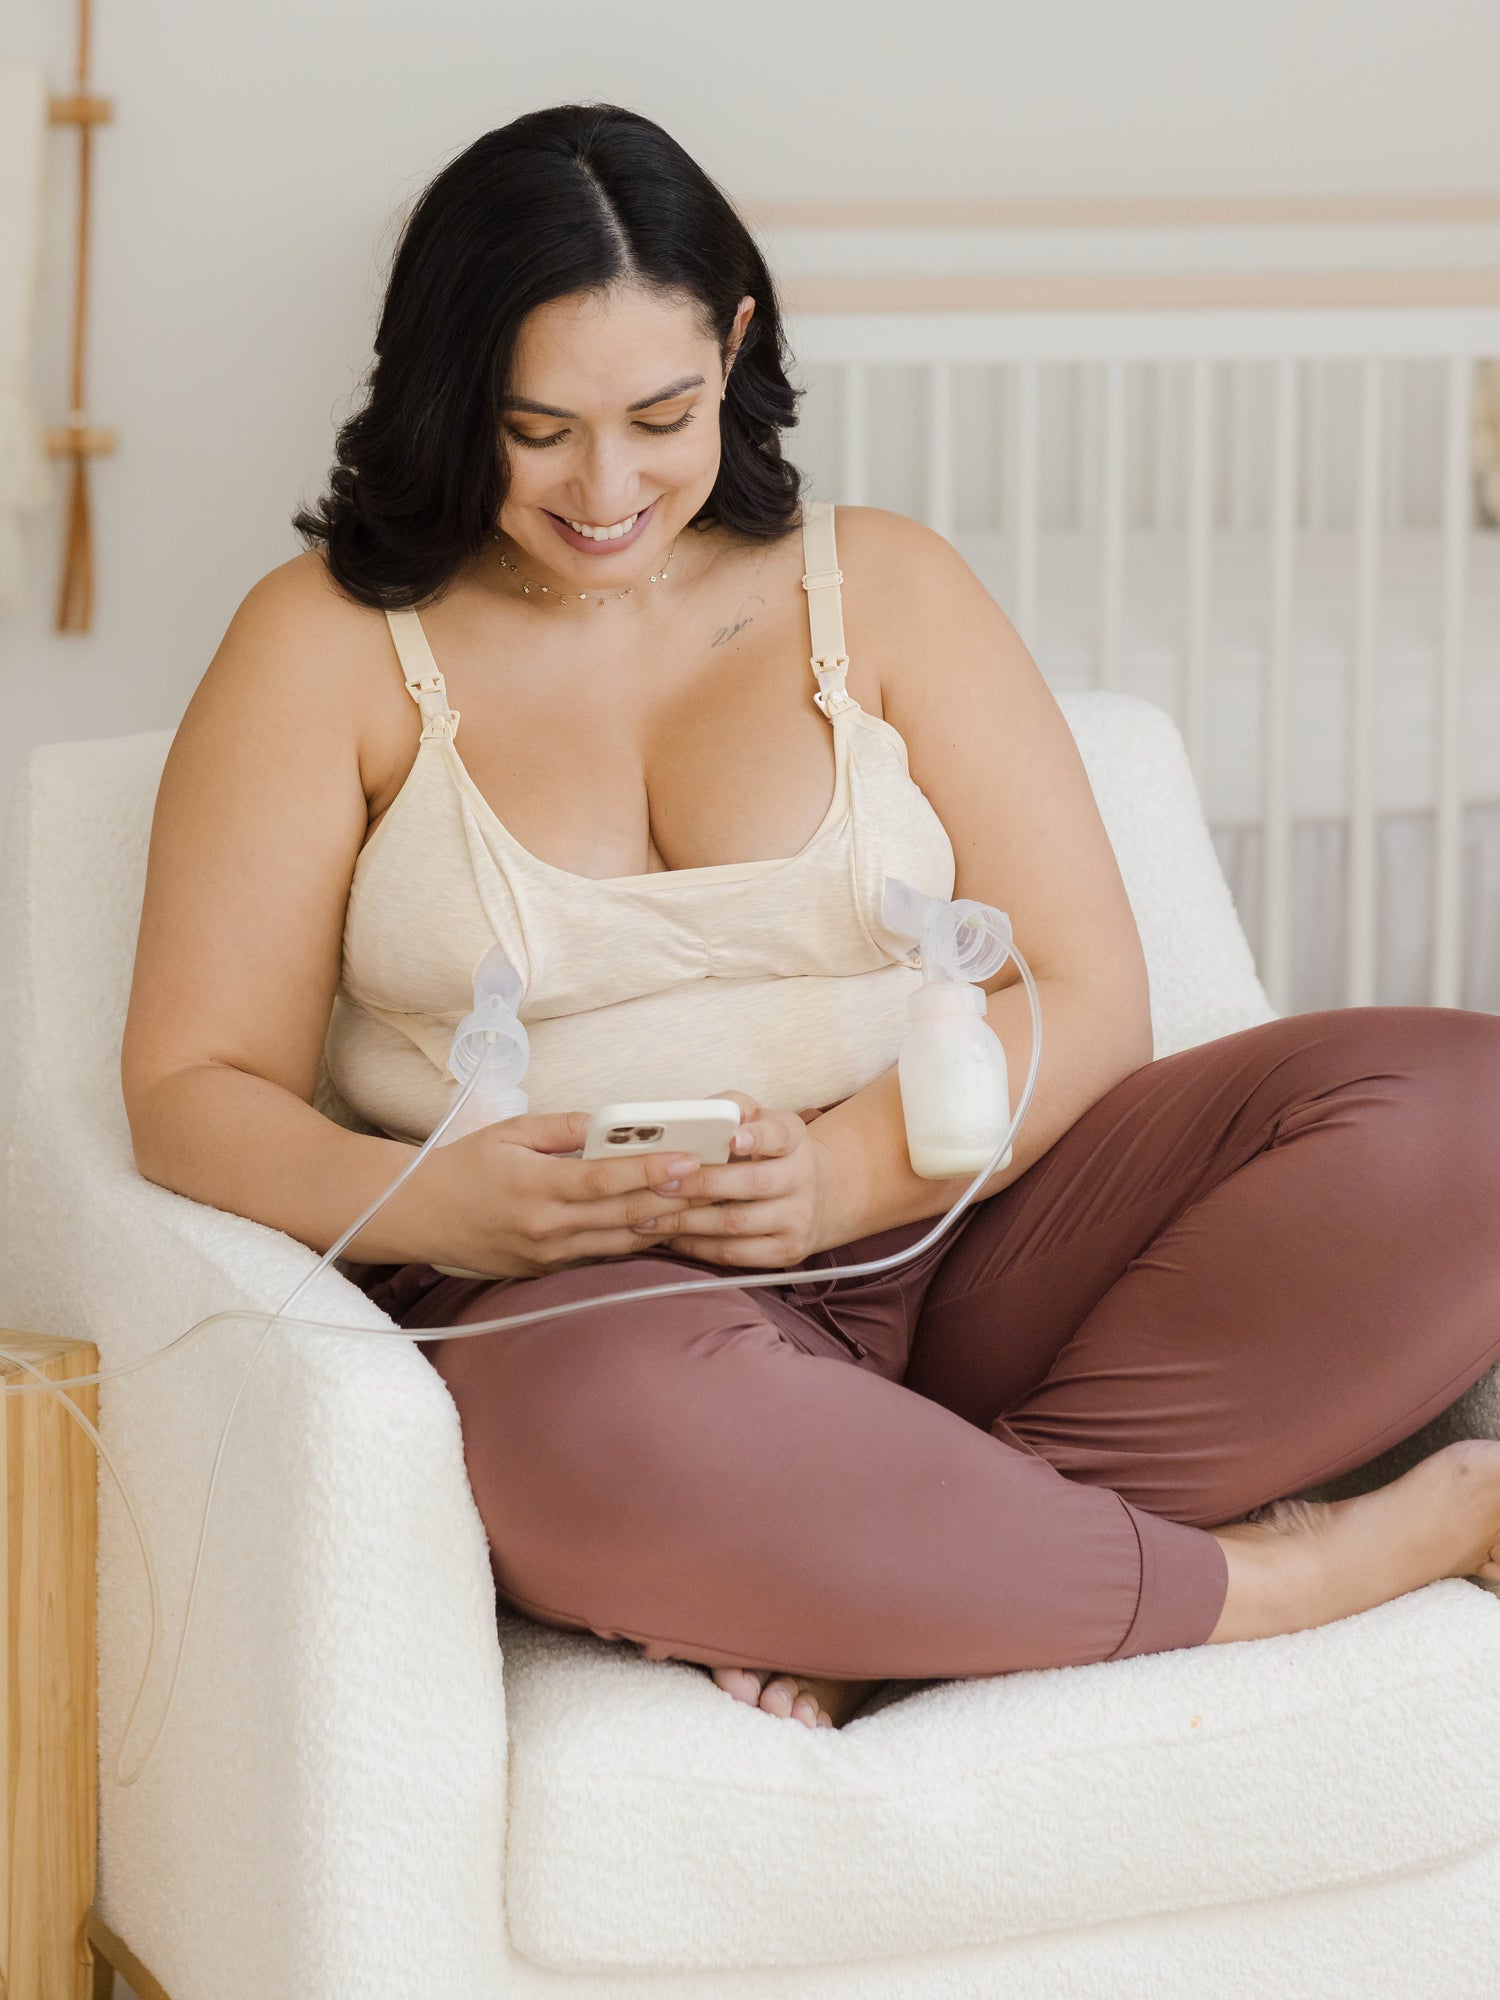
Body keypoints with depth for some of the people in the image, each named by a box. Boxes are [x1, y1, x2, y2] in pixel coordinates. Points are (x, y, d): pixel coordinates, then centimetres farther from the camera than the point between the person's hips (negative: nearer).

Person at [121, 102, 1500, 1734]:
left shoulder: (881, 587, 12)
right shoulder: (329, 646, 7)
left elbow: (1083, 998, 5)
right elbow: (192, 1087, 2)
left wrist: (847, 1172, -17)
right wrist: (437, 1204, -21)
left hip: (937, 1236, 3)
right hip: (575, 1298, -3)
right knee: (602, 1424, -42)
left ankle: (896, 1582, -27)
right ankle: (1291, 1573, -21)